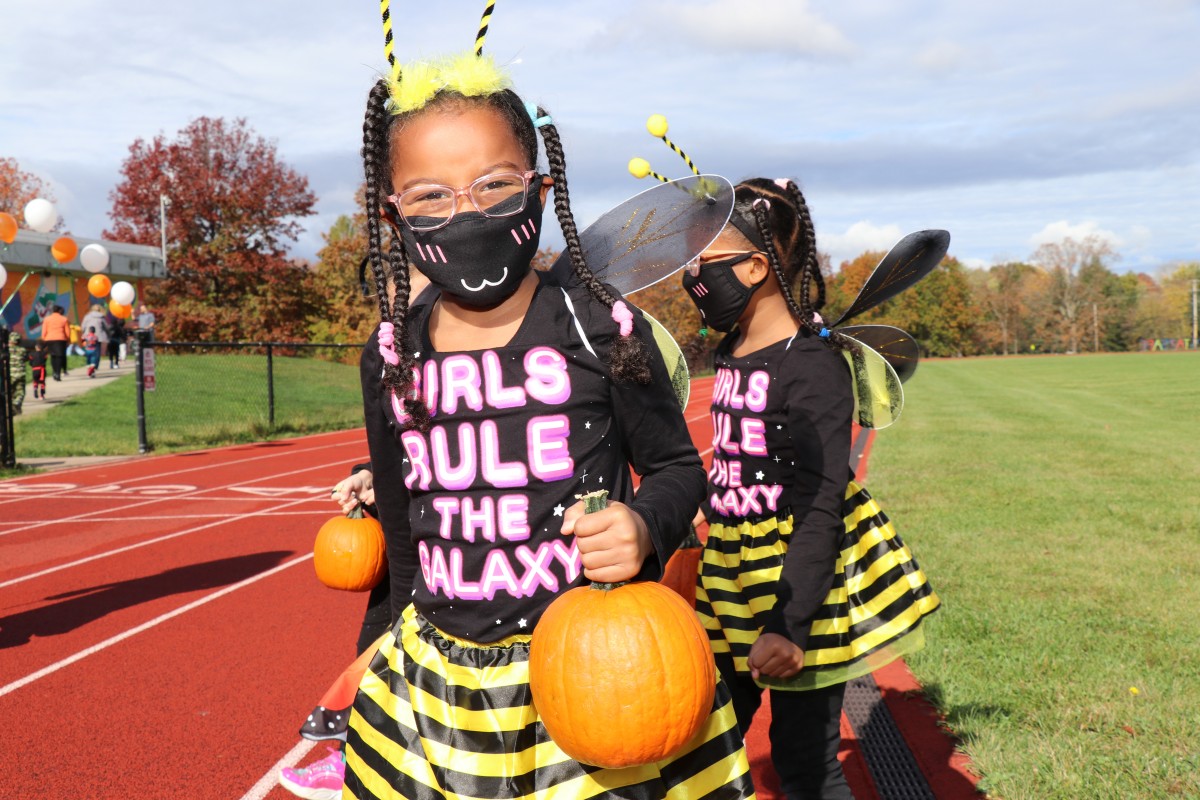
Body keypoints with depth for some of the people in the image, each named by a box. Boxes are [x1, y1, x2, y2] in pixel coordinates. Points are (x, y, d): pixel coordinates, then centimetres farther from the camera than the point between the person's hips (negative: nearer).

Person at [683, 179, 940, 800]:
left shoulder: (812, 365, -18)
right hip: (733, 578, 8)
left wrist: (788, 626, -24)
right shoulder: (731, 353, 6)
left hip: (802, 579, -8)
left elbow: (819, 510, -21)